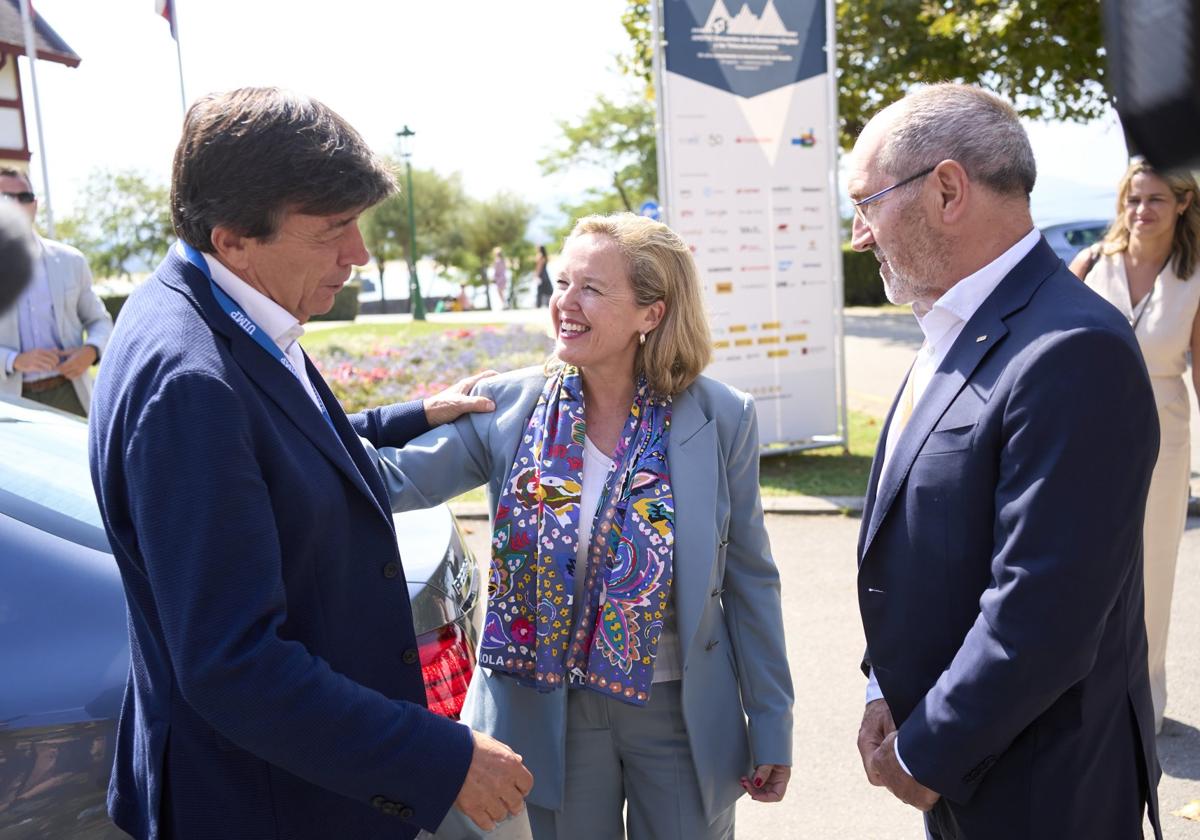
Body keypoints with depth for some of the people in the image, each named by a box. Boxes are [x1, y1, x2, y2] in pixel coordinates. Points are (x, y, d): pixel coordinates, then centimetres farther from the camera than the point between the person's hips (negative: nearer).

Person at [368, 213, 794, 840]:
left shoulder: (721, 418, -8)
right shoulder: (509, 406, -6)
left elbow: (749, 581, -2)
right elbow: (397, 478, -16)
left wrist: (771, 727, 1)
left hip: (680, 714, 0)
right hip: (548, 714, 1)